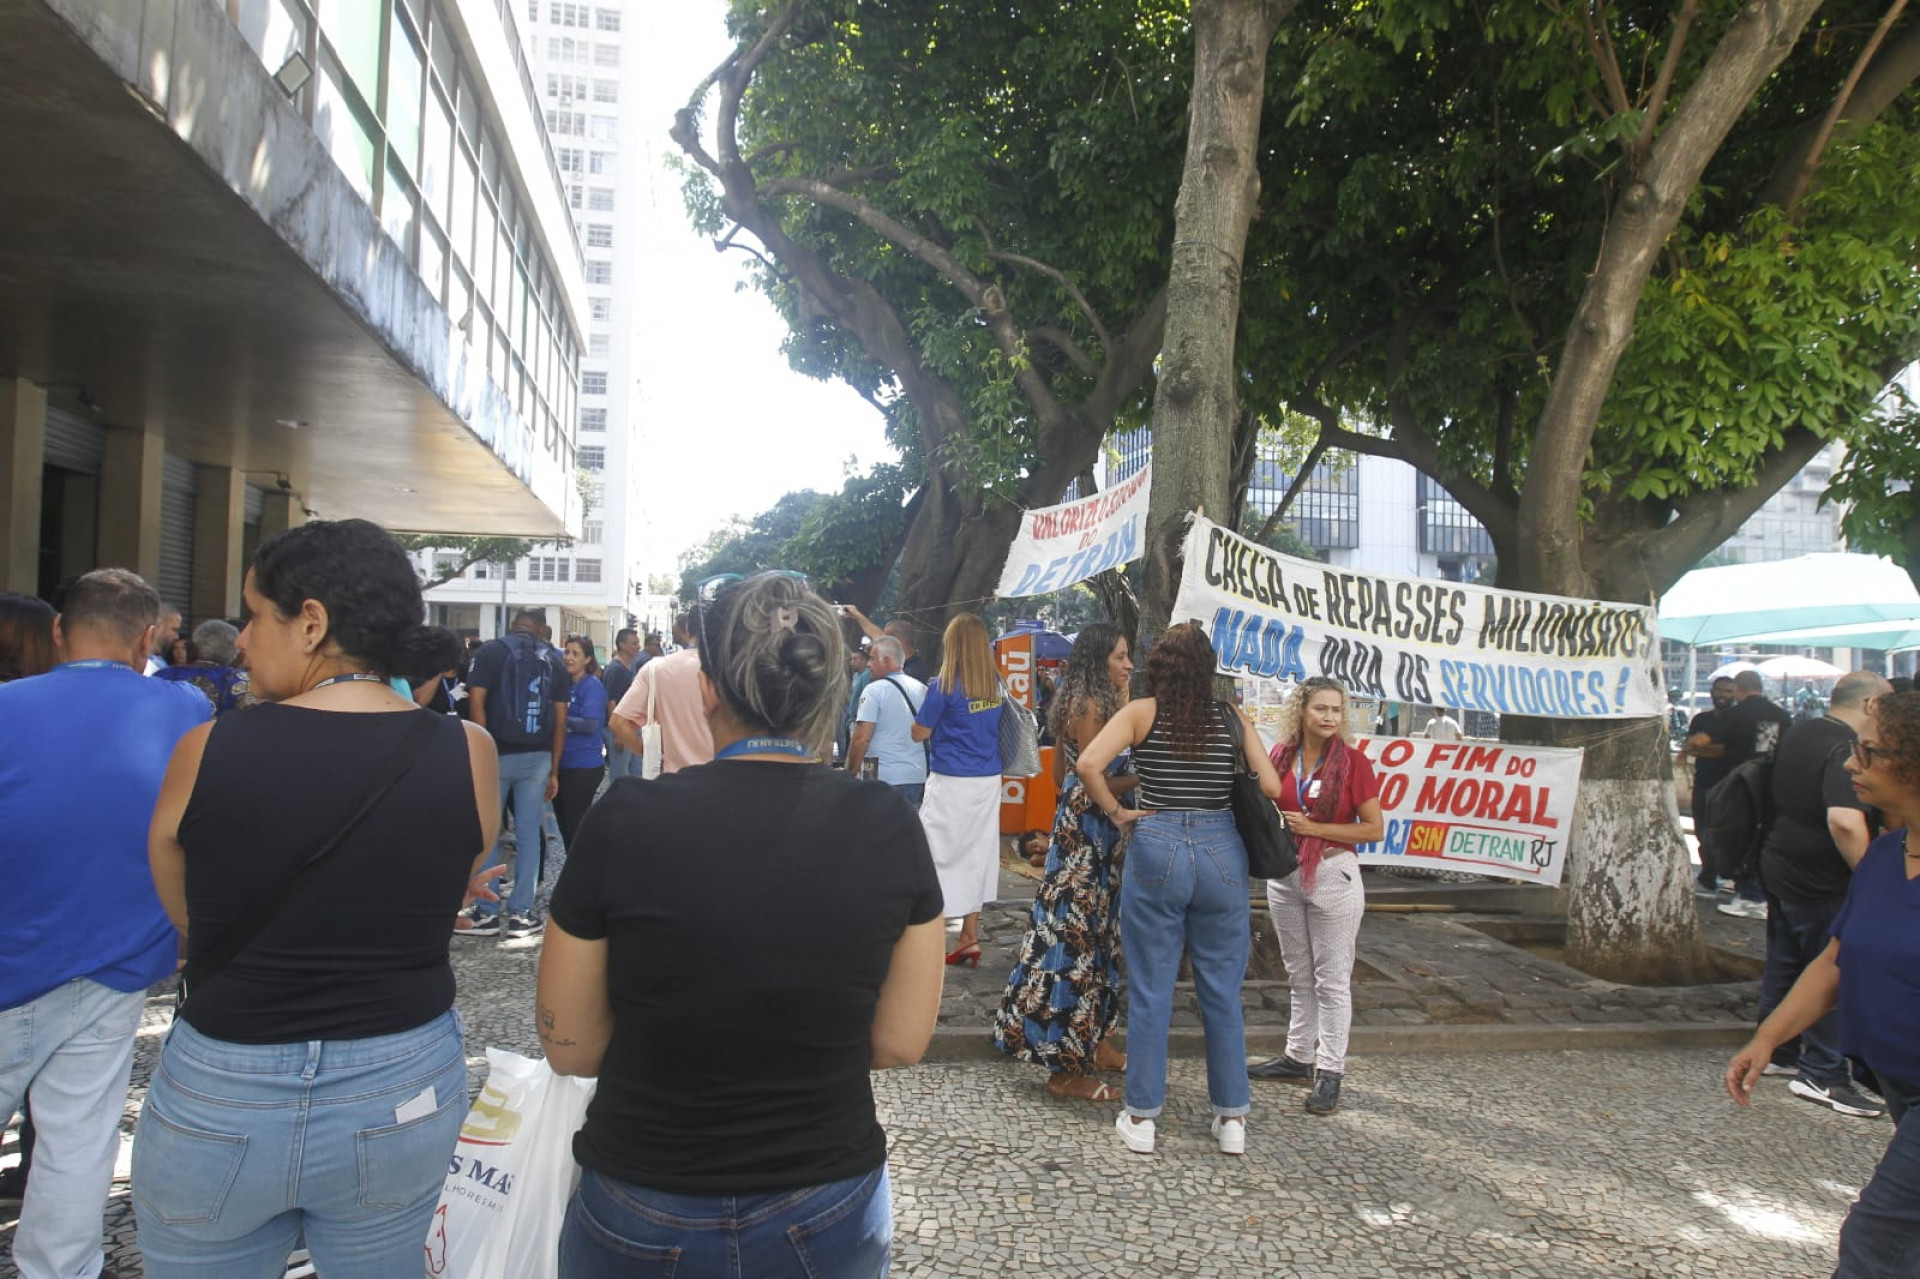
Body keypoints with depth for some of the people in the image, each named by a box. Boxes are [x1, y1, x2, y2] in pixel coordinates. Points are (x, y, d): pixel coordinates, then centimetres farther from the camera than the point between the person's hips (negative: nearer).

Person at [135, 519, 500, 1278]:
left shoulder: (207, 751, -14)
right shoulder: (468, 753, -12)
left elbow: (188, 917, 0)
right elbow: (436, 899, 0)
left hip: (220, 1098, -1)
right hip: (403, 1093, 2)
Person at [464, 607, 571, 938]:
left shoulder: (491, 651, -1)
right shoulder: (554, 660, 7)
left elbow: (477, 703, -10)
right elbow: (560, 719, 6)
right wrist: (554, 770, 11)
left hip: (497, 754, -2)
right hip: (538, 757, 2)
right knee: (528, 834, 6)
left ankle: (486, 914, 8)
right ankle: (521, 914, 8)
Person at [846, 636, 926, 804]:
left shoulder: (874, 690, -11)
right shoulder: (922, 688, 8)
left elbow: (862, 738, -16)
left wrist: (850, 772, -6)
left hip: (883, 778, -6)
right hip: (917, 777, 6)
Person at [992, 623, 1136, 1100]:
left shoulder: (1081, 703, 13)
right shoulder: (1092, 705, -16)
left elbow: (1060, 775, 16)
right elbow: (1096, 783, -20)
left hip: (1083, 830, 10)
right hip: (1086, 832, -10)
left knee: (1096, 936, 17)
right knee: (1077, 938, -4)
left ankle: (1093, 1043, 29)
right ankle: (1065, 1068, 5)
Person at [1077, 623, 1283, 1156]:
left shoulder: (1141, 712, -2)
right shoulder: (1233, 718, 3)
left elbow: (1088, 764, -16)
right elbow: (1270, 787, -1)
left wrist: (1116, 812, -2)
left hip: (1155, 849, -2)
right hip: (1222, 850, 2)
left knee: (1150, 991, 8)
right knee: (1222, 991, 13)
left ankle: (1141, 1118, 17)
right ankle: (1232, 1119, 22)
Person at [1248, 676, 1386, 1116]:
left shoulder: (1352, 761, -9)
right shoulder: (1280, 755, 2)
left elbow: (1375, 829, -10)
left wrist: (1313, 828, -16)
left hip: (1332, 876, -5)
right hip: (1284, 874, 5)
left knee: (1331, 979, 3)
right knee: (1299, 976, 16)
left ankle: (1330, 1071, 10)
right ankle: (1298, 1057, 28)